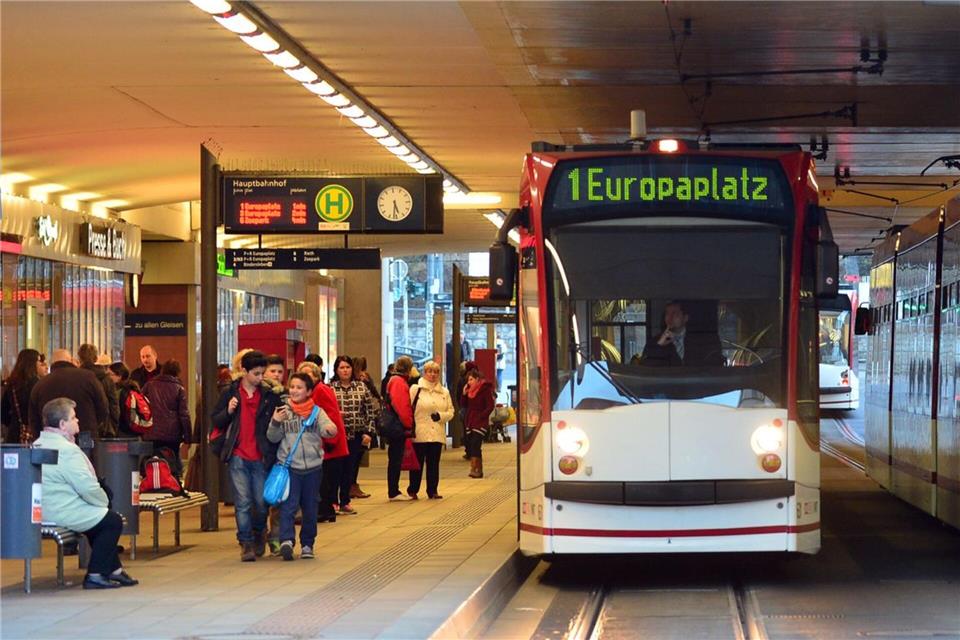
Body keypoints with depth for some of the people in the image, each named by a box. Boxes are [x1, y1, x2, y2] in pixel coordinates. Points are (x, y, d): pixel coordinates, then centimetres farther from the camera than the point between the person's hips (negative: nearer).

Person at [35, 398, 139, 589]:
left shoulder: (38, 446, 11)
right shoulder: (67, 450, -20)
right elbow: (88, 488, -21)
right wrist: (104, 501, 0)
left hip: (43, 512, 10)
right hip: (63, 514, -10)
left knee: (100, 516, 27)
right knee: (113, 521, 3)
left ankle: (113, 570, 31)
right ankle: (95, 575, 4)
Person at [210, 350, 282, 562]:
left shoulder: (269, 396, 5)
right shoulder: (230, 393, 4)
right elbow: (215, 420, 8)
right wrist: (228, 411, -10)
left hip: (261, 457, 1)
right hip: (238, 457, -1)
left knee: (262, 502, 4)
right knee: (243, 502, -3)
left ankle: (259, 532, 31)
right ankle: (246, 543, 4)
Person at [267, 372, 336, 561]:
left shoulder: (316, 411, 3)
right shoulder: (283, 410, 2)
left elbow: (326, 428, -14)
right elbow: (273, 437, 1)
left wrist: (330, 429, -37)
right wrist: (276, 423, -17)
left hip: (313, 465, 2)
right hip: (289, 465, -1)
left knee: (310, 508, 10)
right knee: (289, 505, -14)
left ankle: (307, 545, 22)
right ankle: (286, 540, -23)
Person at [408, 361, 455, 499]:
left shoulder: (444, 392, 13)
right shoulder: (416, 389, 0)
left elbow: (451, 411, 13)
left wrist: (441, 415, -8)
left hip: (437, 434, 4)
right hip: (419, 434, -4)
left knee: (434, 463, 7)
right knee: (417, 463, 0)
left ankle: (433, 490, 14)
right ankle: (413, 490, 9)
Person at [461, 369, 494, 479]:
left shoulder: (485, 389, -8)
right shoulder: (469, 390, 11)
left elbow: (490, 406, -10)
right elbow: (463, 405, 12)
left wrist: (480, 417, -15)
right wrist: (464, 394, -2)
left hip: (480, 423, -7)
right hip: (469, 422, 7)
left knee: (475, 446, -18)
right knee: (470, 446, 7)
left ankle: (474, 469, -23)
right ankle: (479, 470, 12)